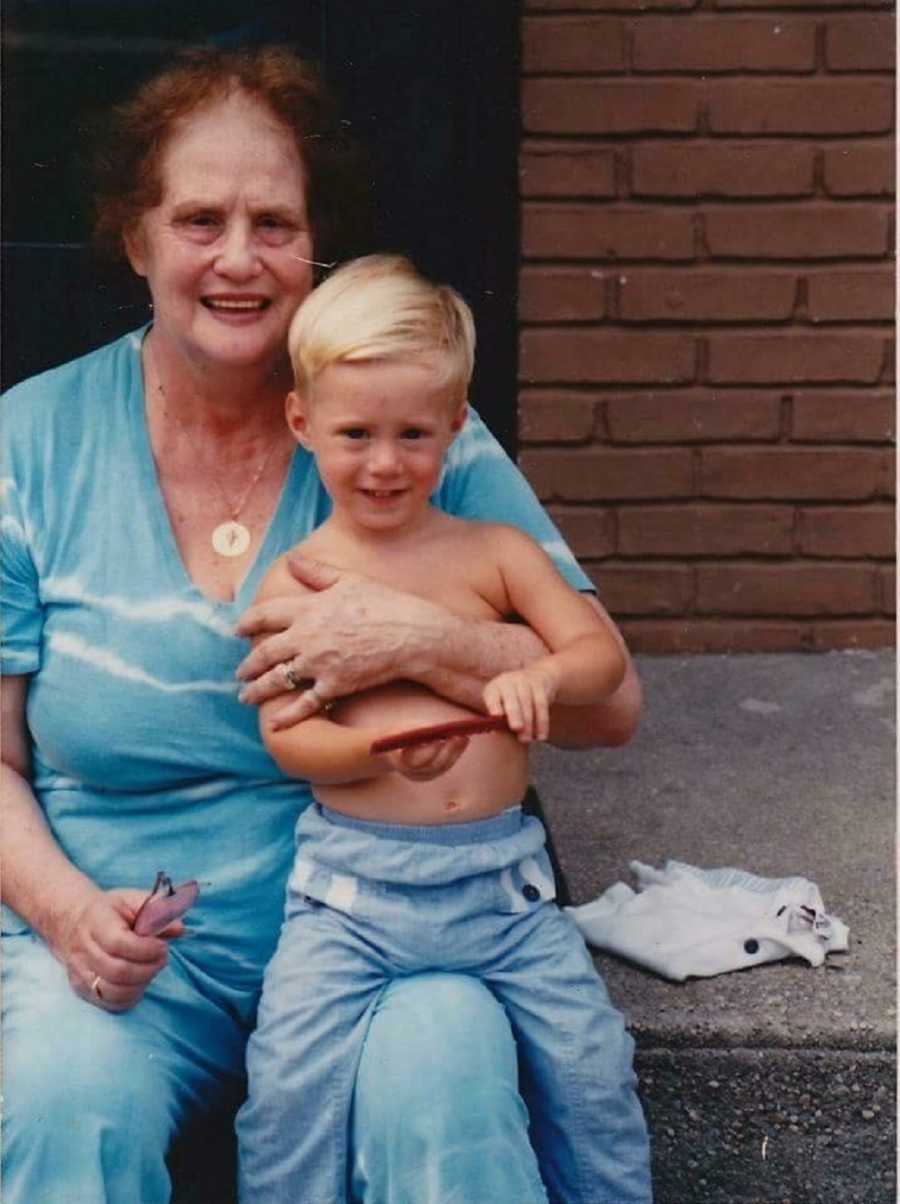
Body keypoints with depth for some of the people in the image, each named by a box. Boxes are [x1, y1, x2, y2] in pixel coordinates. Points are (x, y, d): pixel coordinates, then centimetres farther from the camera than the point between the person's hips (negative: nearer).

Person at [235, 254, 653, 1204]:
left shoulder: (495, 553, 6)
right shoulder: (295, 582, 1)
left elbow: (602, 656, -1)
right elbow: (287, 737, -5)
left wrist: (544, 675, -25)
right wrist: (382, 751, -25)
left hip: (500, 877, 2)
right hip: (351, 882, -1)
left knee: (591, 1059, 1)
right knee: (291, 1074, -15)